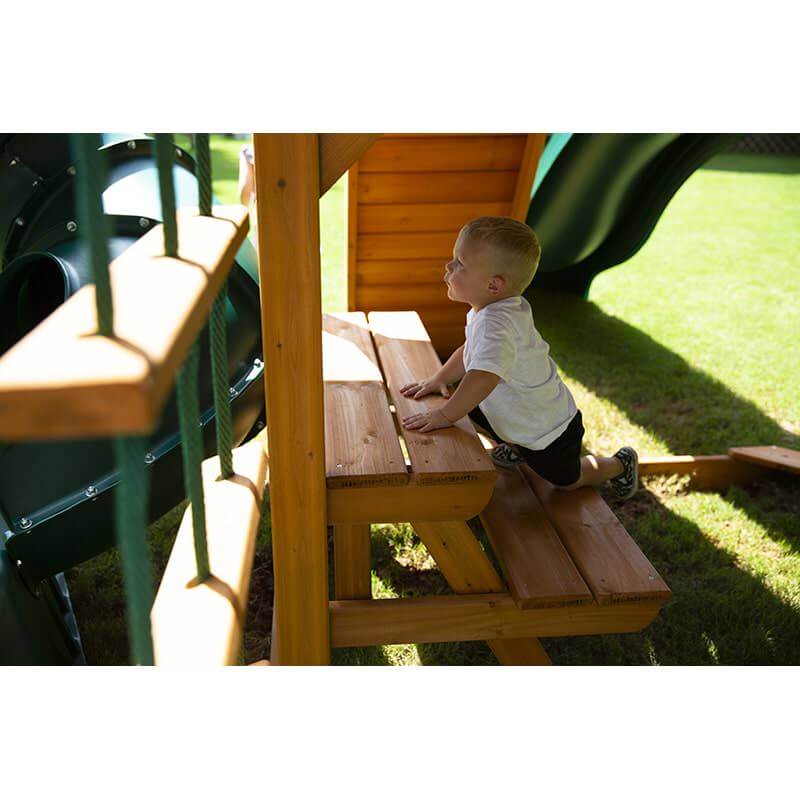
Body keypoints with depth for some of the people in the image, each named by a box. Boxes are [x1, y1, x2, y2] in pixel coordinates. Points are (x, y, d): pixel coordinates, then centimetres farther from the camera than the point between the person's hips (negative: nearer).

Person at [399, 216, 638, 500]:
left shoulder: (495, 324, -40)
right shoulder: (486, 312, -7)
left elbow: (483, 377, -52)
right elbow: (469, 351, 10)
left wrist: (445, 416, -44)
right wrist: (440, 378, 1)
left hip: (549, 430, -8)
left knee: (567, 480, 15)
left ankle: (620, 464, 42)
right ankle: (516, 447, 29)